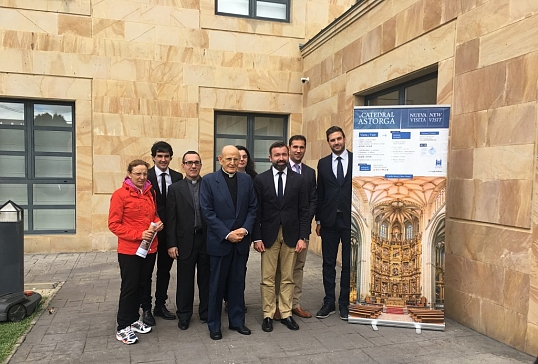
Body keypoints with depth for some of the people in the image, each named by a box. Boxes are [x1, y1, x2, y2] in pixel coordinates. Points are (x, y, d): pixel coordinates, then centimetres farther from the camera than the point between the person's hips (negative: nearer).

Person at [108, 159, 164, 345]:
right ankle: (123, 328, 17)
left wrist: (158, 223, -2)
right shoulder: (120, 194, -10)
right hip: (129, 250, -6)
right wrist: (139, 234, -21)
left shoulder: (149, 193, 7)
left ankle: (134, 319, 32)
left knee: (142, 286, 15)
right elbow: (114, 224, -12)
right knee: (129, 287, 3)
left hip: (149, 249, 6)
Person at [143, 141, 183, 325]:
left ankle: (160, 305, 29)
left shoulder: (177, 177, 3)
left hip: (170, 230, 4)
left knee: (165, 269, 14)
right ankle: (146, 308, 23)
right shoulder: (145, 176, -7)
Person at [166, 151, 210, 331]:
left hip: (206, 239, 1)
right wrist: (171, 244, -5)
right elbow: (171, 219, -1)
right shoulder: (175, 188, 2)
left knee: (205, 278, 12)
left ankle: (206, 312, 28)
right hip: (185, 241, 0)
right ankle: (184, 314, 26)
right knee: (185, 280, 10)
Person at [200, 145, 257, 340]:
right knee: (217, 284, 8)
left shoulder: (246, 180, 6)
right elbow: (207, 212, -10)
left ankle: (237, 320, 27)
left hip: (241, 241, 3)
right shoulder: (209, 180, -5)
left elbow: (252, 208, 6)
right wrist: (227, 234, -15)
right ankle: (214, 325, 23)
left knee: (238, 283, 13)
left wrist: (245, 229, -9)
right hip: (219, 241, -3)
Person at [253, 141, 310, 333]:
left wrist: (303, 237, -4)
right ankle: (268, 315, 19)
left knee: (288, 278, 10)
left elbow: (304, 211, 2)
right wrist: (257, 237, -6)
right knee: (268, 279, 5)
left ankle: (286, 314, 22)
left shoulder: (298, 180, 2)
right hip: (268, 236, -1)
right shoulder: (260, 180, -1)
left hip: (291, 235, 1)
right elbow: (256, 211, -1)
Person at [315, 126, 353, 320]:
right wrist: (318, 220, 6)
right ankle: (329, 302, 20)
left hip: (351, 219, -2)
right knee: (328, 263, 8)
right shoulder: (323, 163, 7)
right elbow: (320, 194, 7)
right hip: (329, 220, 2)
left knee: (348, 264, 7)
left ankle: (344, 303, 21)